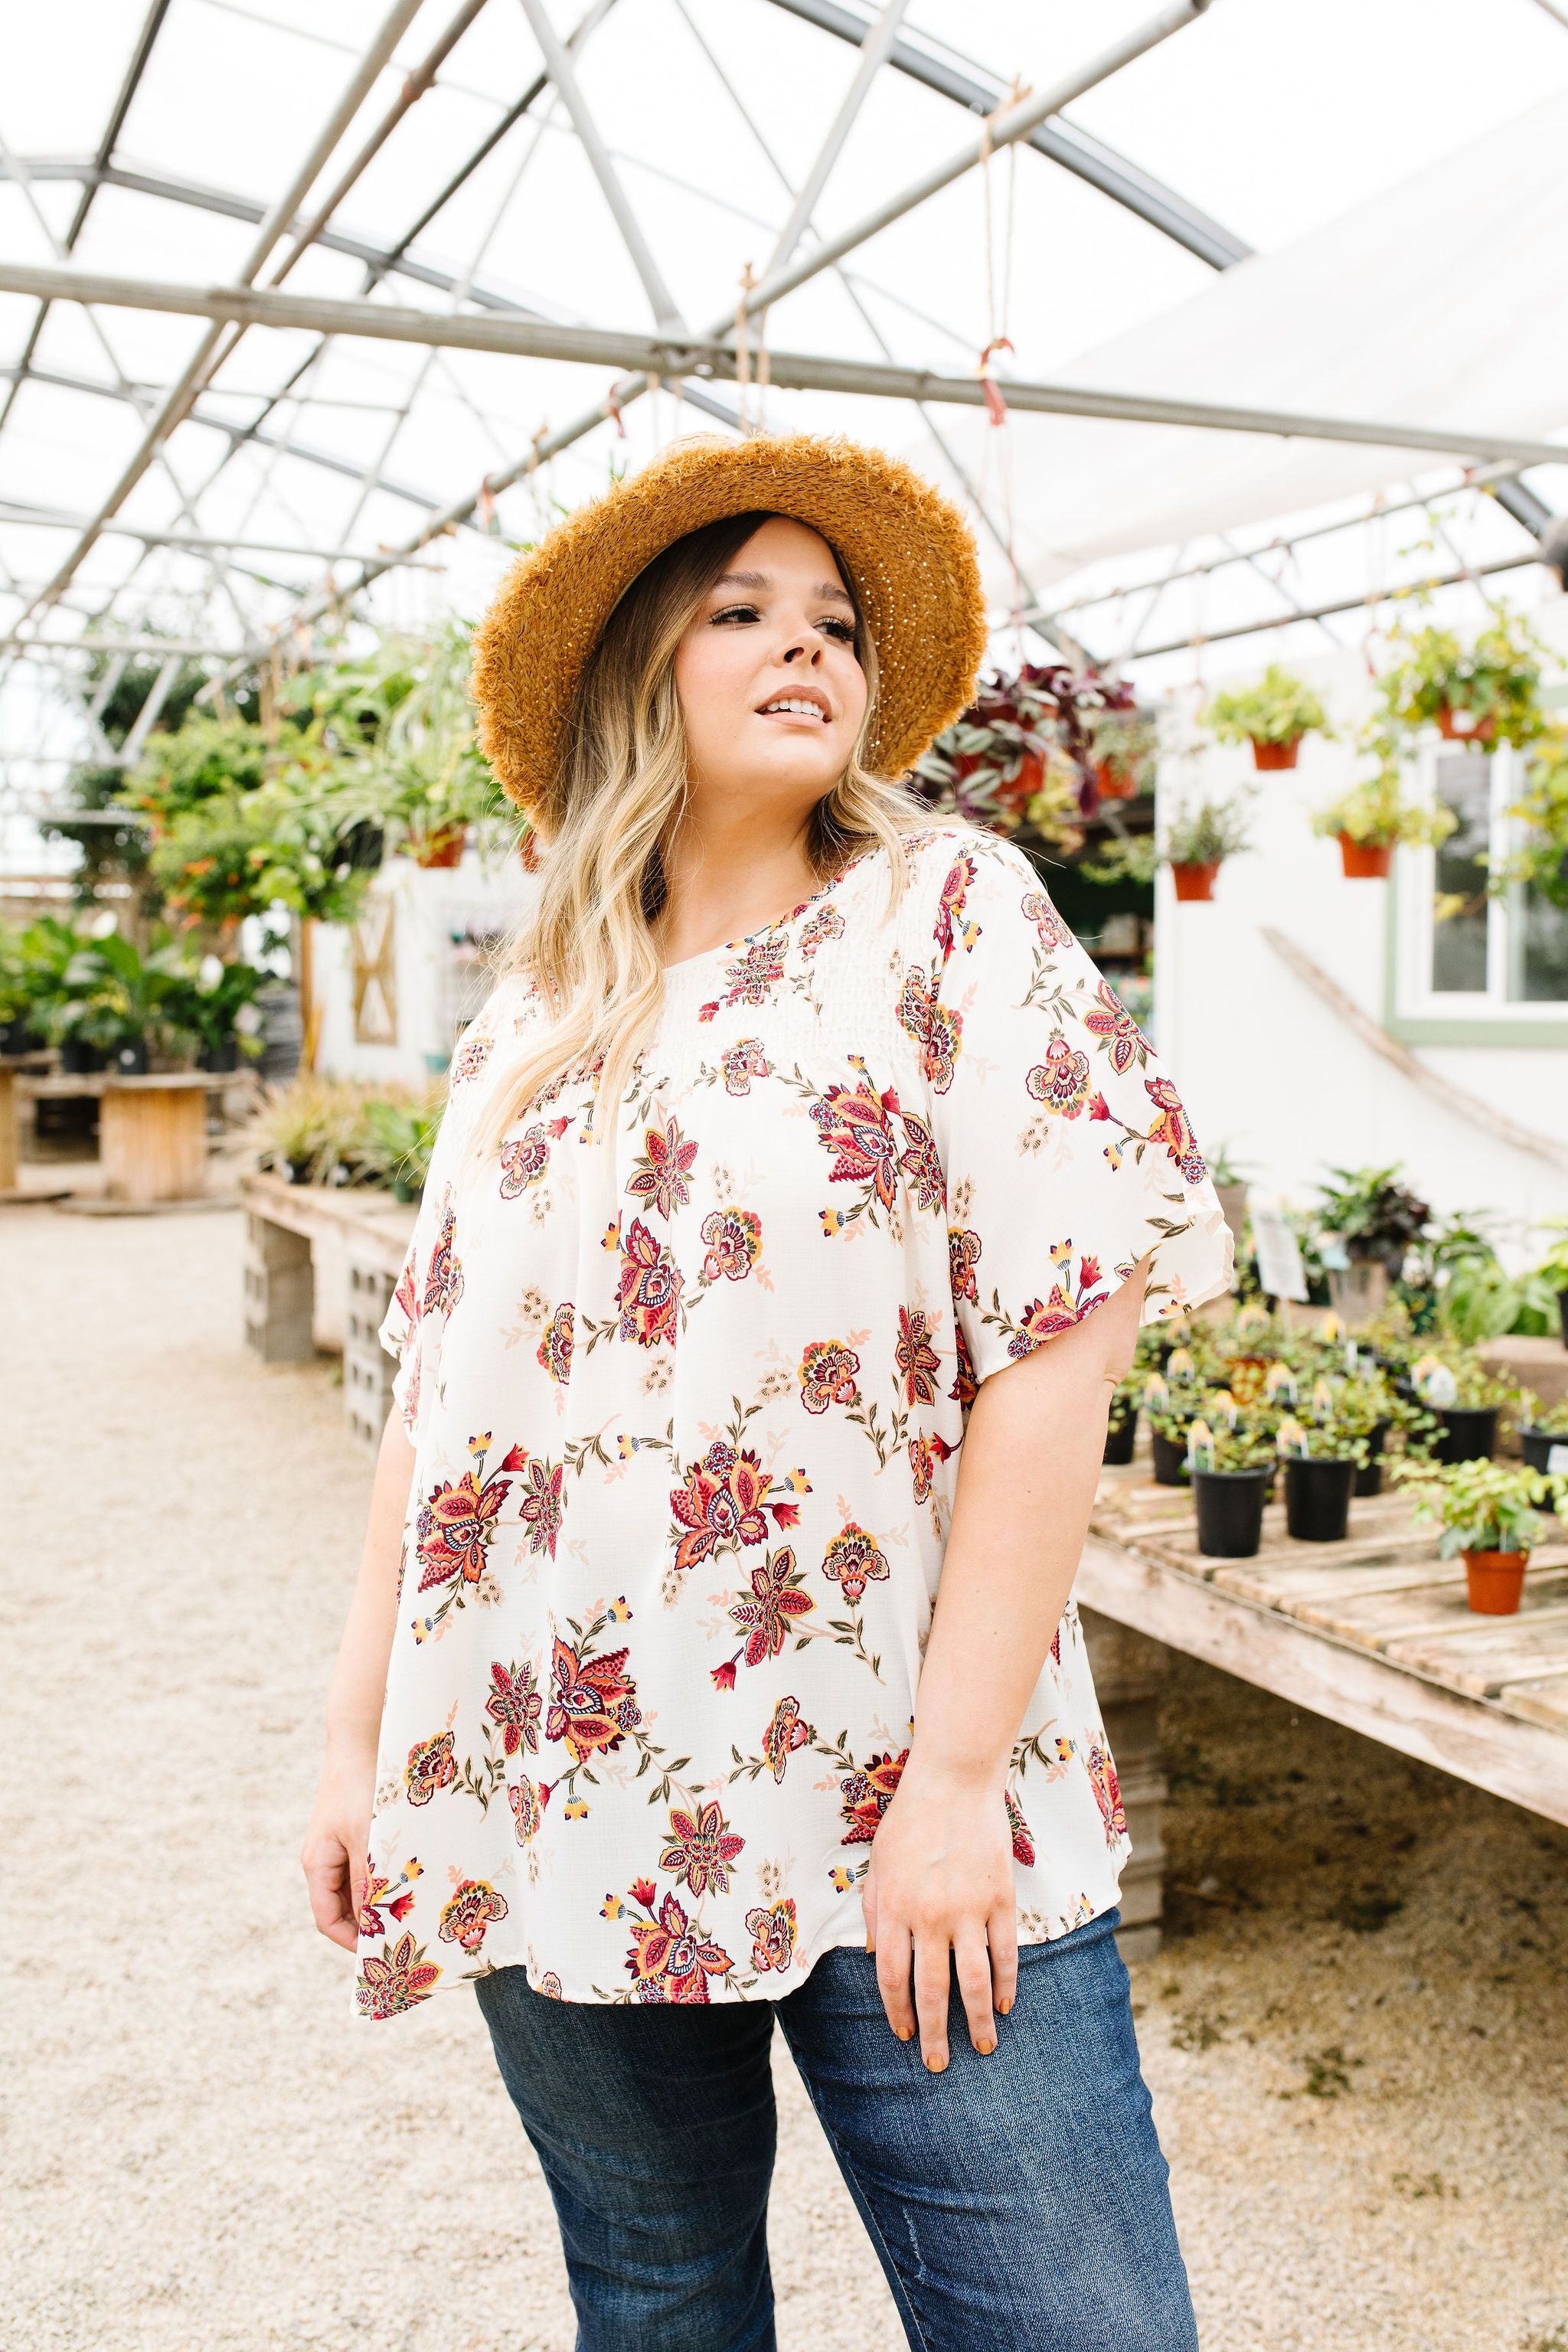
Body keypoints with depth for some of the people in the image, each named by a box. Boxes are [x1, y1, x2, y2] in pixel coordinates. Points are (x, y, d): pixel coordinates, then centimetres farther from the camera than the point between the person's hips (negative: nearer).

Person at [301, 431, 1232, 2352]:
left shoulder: (953, 913, -2)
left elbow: (1059, 1339, -10)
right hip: (558, 1814, 4)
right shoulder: (529, 1023, 10)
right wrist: (356, 1739, 9)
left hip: (896, 1825, -3)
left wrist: (958, 1778, -14)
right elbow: (434, 1396, 12)